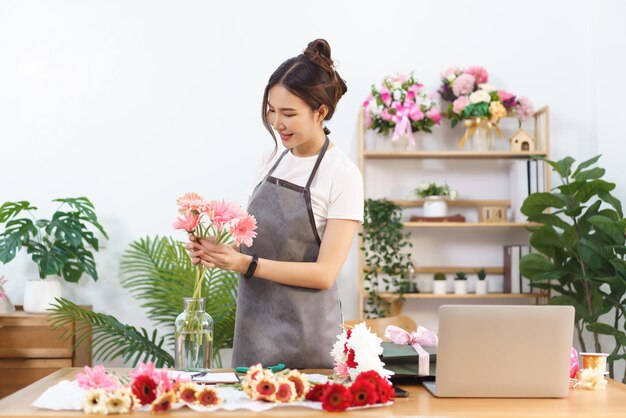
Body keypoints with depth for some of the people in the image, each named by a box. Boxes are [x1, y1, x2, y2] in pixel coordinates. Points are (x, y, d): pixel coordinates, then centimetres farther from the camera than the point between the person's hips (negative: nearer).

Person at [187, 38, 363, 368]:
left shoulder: (342, 175, -13)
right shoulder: (271, 161, 6)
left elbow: (324, 273, -16)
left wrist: (245, 264, -22)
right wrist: (216, 250, -6)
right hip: (252, 324, 6)